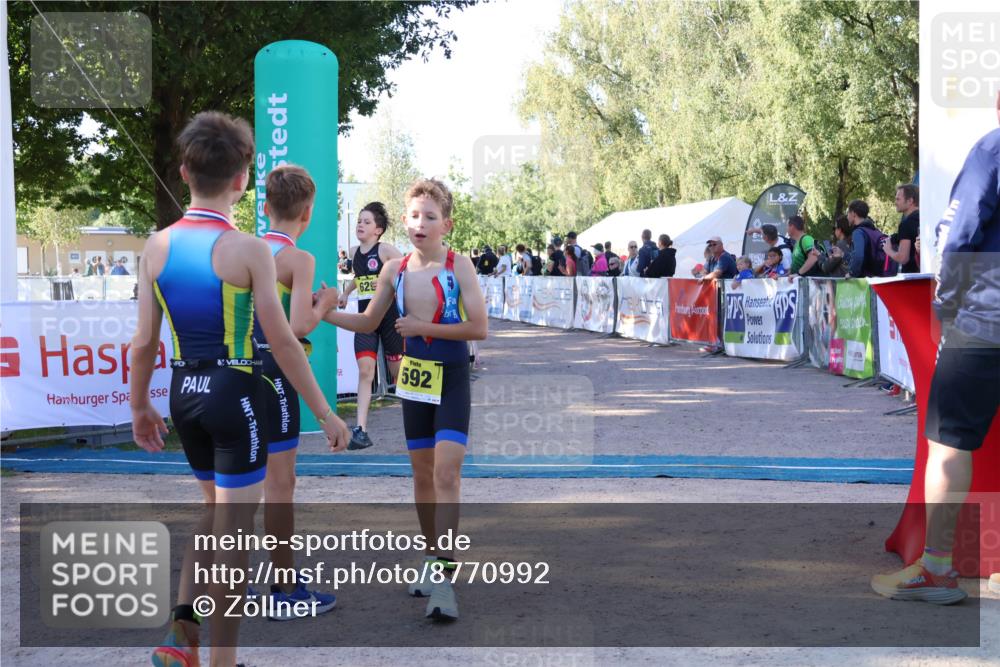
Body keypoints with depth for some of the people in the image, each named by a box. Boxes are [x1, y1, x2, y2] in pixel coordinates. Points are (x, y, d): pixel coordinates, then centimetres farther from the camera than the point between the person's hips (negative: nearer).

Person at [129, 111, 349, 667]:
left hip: (184, 392, 6)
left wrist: (139, 406, 17)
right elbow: (282, 342, -14)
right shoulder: (247, 249, -15)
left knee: (215, 508, 25)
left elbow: (144, 341, 3)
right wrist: (325, 413, -6)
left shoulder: (157, 246, 0)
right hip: (234, 394, -6)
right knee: (234, 532, 5)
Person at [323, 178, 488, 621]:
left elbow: (479, 328, -15)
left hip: (452, 380, -5)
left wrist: (425, 328, -18)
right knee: (422, 474, 13)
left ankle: (444, 577, -15)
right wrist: (325, 313, -1)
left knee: (446, 473, -15)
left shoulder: (458, 266, -10)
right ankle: (432, 557, 29)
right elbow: (368, 323, 13)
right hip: (414, 377, 5)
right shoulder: (395, 270, 3)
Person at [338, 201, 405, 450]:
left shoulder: (386, 249, -10)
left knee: (398, 372, 7)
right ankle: (360, 430, -15)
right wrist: (345, 293, 20)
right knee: (365, 371, -9)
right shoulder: (354, 252, 9)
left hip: (389, 315, -4)